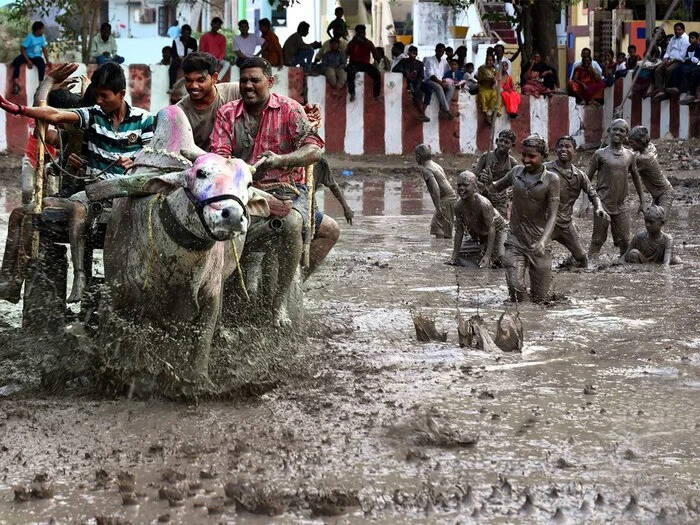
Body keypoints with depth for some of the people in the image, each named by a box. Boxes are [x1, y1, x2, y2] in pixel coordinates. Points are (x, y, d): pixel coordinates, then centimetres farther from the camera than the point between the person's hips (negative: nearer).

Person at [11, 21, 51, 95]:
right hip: (27, 55, -3)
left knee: (42, 64, -32)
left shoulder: (42, 37, 2)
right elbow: (22, 49, -16)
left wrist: (47, 60, -1)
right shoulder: (29, 37, -15)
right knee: (16, 62, -34)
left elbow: (44, 49, 10)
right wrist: (28, 61, -22)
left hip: (36, 56, 3)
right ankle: (16, 84, -34)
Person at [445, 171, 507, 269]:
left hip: (497, 230, -5)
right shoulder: (458, 206, -18)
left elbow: (491, 229, -33)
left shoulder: (483, 204, -35)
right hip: (477, 234, 5)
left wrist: (487, 256, -38)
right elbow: (459, 231, -9)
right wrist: (454, 256, -12)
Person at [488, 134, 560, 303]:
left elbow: (552, 215, -13)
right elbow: (497, 188, 22)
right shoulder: (516, 172, 2)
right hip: (515, 241, 2)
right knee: (515, 287, -17)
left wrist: (543, 241, -28)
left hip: (538, 244, -2)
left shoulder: (551, 179, -8)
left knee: (540, 298, 4)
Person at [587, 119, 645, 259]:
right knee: (598, 240, -2)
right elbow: (588, 179, -1)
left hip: (622, 205, 3)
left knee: (624, 241, 2)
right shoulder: (600, 154, -3)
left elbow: (636, 178, 19)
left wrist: (642, 201, 19)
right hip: (603, 204, -3)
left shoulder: (629, 156, 7)